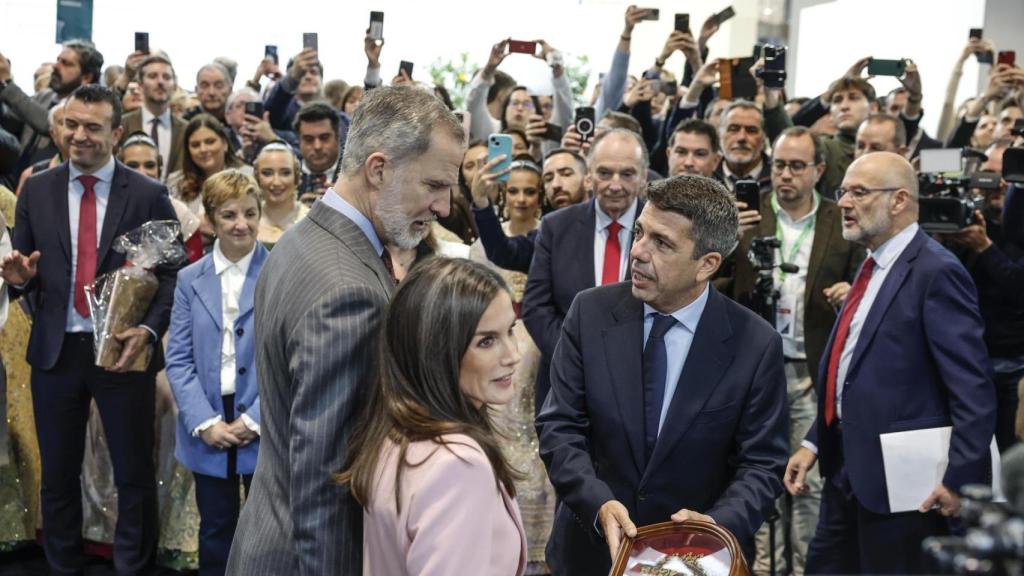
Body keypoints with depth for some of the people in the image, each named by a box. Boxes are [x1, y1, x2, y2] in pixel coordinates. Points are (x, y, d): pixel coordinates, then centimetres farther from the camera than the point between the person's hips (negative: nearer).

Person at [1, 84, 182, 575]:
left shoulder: (148, 195, -5)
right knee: (57, 475, 14)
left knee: (134, 474, 7)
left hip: (124, 350, -3)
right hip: (55, 350, 3)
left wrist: (148, 329, -19)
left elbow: (173, 273, -5)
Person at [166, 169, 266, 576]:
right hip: (208, 429, 2)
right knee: (215, 531, 13)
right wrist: (204, 422, -9)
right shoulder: (190, 279, 6)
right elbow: (178, 360, 2)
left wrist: (255, 419, -13)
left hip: (265, 428, -2)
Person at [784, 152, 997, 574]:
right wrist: (815, 442, 12)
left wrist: (961, 478, -19)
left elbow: (973, 390, -19)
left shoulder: (936, 272, -17)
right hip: (847, 468, 9)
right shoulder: (873, 266, 11)